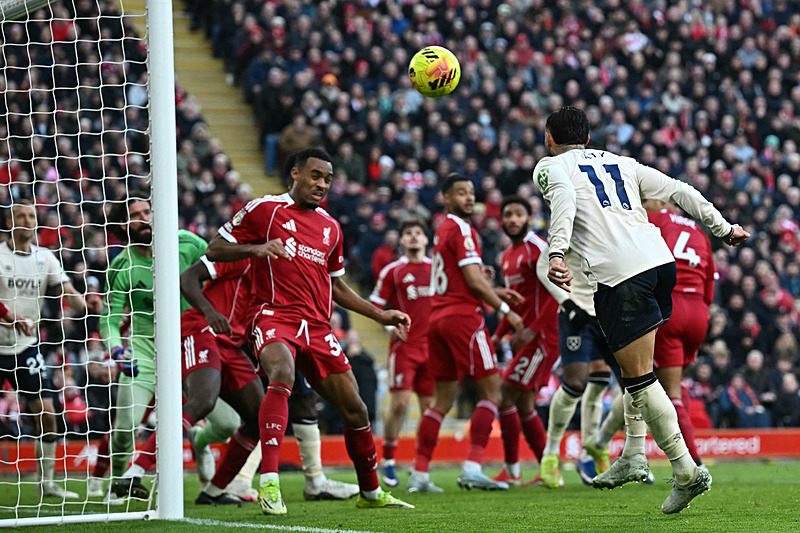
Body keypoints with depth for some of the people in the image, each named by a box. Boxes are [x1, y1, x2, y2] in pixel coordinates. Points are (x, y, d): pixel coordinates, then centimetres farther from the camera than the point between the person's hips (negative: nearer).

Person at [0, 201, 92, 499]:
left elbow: (67, 292, -1)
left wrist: (89, 310, -20)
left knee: (47, 414, -5)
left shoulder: (45, 258, 8)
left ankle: (47, 483, 5)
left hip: (26, 347, 4)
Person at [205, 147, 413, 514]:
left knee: (354, 410, 5)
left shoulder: (330, 228, 19)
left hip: (317, 326, 6)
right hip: (273, 316, -6)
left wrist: (380, 315, 24)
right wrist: (257, 249, -17)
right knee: (282, 375, -36)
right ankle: (268, 483, -40)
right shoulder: (265, 209, 2)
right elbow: (214, 250, 1)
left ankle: (370, 492, 26)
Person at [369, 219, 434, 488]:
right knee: (400, 402, -12)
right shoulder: (393, 271, 2)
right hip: (404, 345, -4)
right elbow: (374, 306, 2)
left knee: (430, 404, 2)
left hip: (433, 344, 4)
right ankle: (387, 461, 2)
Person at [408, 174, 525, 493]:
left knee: (442, 400, 11)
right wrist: (505, 310, -5)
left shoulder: (443, 230, 20)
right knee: (491, 392, -6)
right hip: (462, 316, -9)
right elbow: (473, 280, -14)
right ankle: (472, 468, -16)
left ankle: (419, 473, 6)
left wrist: (495, 295, 23)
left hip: (438, 319, 9)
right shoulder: (461, 230, -8)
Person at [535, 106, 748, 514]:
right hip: (660, 259, 7)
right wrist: (723, 228, 28)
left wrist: (557, 252, -24)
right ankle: (633, 457, 22)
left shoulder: (550, 166, 12)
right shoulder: (621, 163, 27)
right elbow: (679, 191, 22)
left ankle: (686, 471, -8)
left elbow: (564, 199, -11)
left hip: (619, 273, -7)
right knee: (632, 364, 24)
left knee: (639, 379, -4)